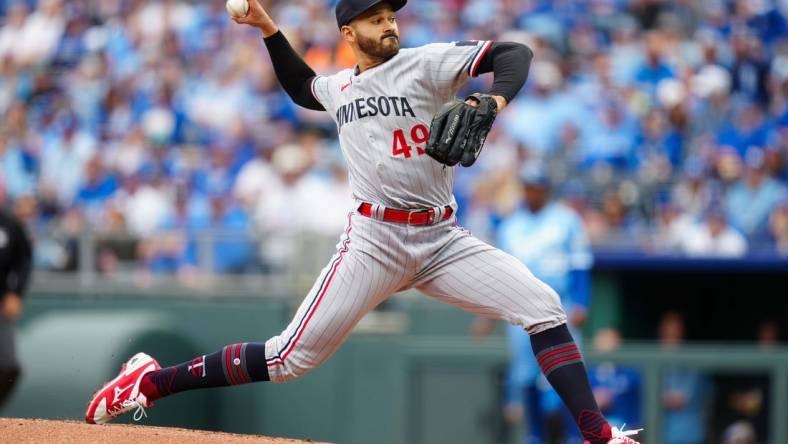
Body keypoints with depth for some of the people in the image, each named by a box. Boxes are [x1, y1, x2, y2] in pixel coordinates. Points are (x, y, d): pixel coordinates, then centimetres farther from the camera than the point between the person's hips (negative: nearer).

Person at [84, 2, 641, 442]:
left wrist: (494, 100, -29)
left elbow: (515, 54, -10)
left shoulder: (425, 64, 0)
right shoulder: (338, 89, 12)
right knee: (291, 358, -8)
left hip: (444, 240, 0)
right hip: (375, 242, 0)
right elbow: (301, 87, 37)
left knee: (544, 307, -16)